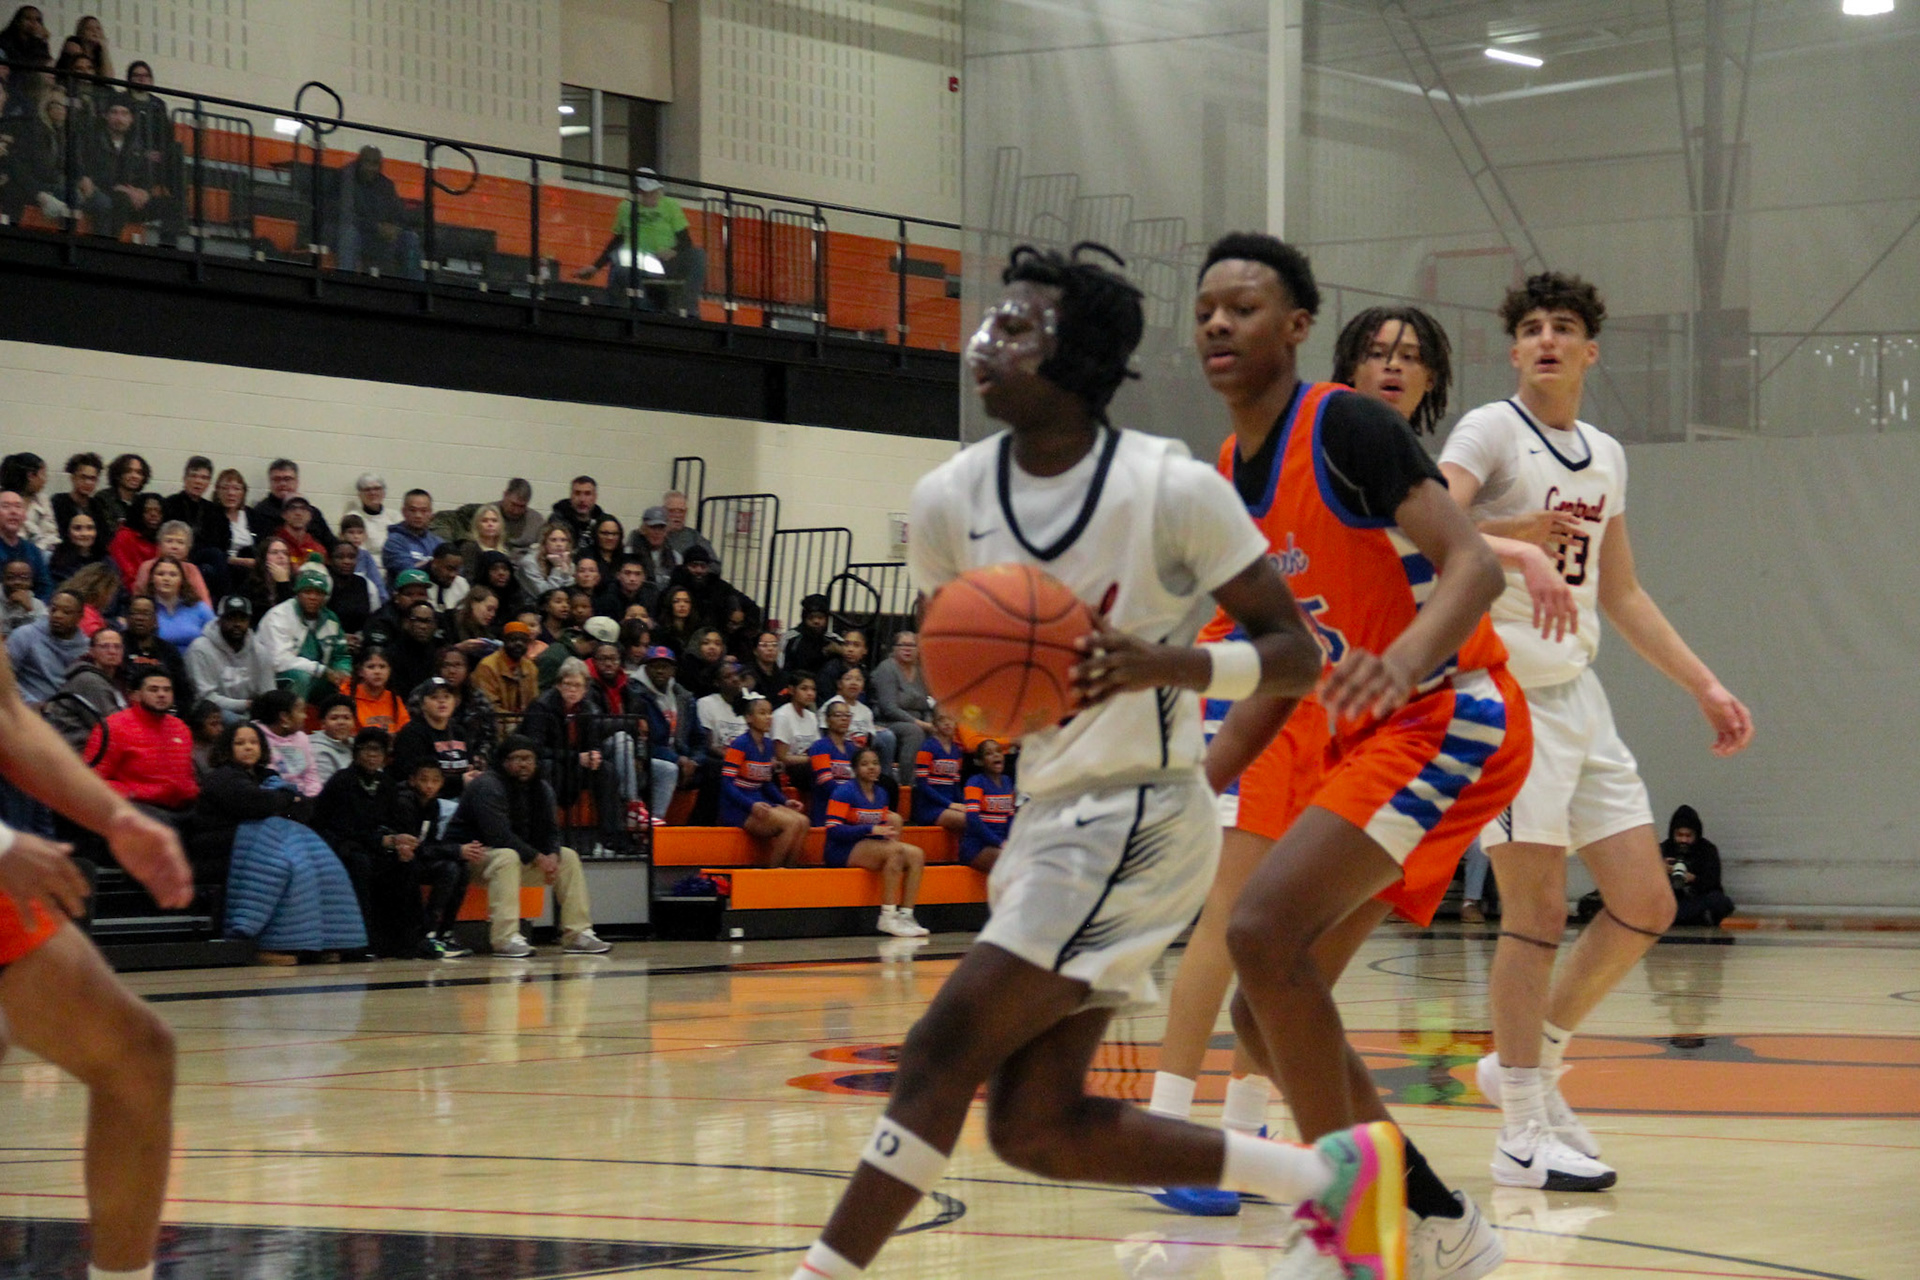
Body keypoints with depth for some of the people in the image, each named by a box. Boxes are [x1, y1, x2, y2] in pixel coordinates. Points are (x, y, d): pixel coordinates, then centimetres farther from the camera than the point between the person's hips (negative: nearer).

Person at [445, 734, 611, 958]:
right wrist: (538, 859, -24)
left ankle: (578, 934, -3)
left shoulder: (541, 790, 8)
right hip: (475, 853, -9)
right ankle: (506, 939, -45)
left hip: (522, 856, 9)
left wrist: (552, 856, -15)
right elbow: (499, 836, -27)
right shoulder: (488, 786, -20)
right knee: (507, 857, -39)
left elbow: (550, 831, 8)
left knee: (568, 857, 0)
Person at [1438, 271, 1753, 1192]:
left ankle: (1528, 1063, 21)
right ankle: (1523, 1134, -1)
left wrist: (1704, 685, 20)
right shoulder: (1491, 432, -6)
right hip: (1507, 692, -8)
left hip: (1579, 694, 8)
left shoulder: (1605, 456, 17)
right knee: (1538, 912, -8)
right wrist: (1512, 534, -45)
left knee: (1644, 906, 6)